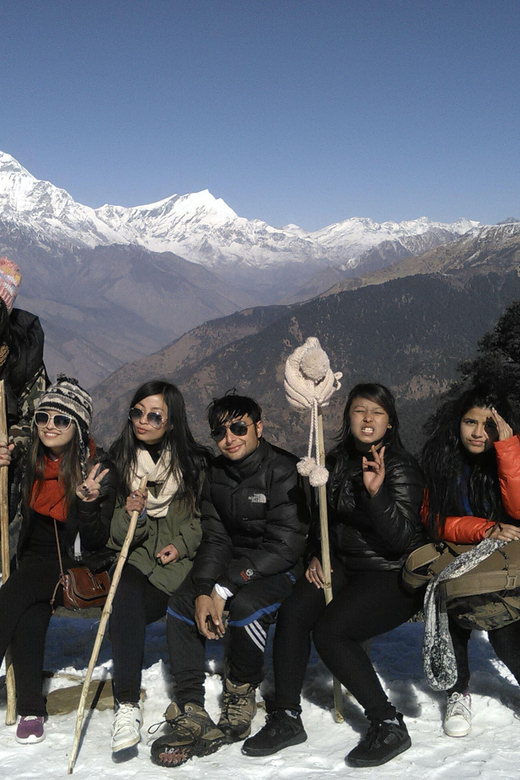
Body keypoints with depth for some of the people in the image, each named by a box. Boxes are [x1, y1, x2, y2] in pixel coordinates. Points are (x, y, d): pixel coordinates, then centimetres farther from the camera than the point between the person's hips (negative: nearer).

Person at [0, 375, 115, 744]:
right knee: (30, 617, -24)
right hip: (35, 559, 4)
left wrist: (88, 502, -30)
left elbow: (95, 544, -13)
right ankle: (31, 709, -14)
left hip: (74, 568, -4)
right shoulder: (32, 460, 1)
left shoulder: (98, 470, -12)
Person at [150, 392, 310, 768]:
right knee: (182, 604, -14)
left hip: (280, 569, -6)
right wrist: (203, 590, -17)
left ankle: (242, 693, -7)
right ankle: (190, 713, -14)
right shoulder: (216, 474, 5)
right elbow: (215, 539, 3)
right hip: (234, 565, 7)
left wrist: (225, 588, -24)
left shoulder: (282, 470, -16)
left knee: (246, 605, -33)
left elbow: (285, 546, -22)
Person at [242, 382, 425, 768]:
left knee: (329, 630, -24)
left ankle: (389, 726, -13)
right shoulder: (338, 461, 7)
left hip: (393, 576, -6)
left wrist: (376, 491, -32)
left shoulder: (401, 467, -12)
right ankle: (286, 718, -7)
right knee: (292, 612, -17)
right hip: (343, 566, 6)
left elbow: (401, 538, -20)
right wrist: (318, 556, 5)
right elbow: (325, 518, 21)